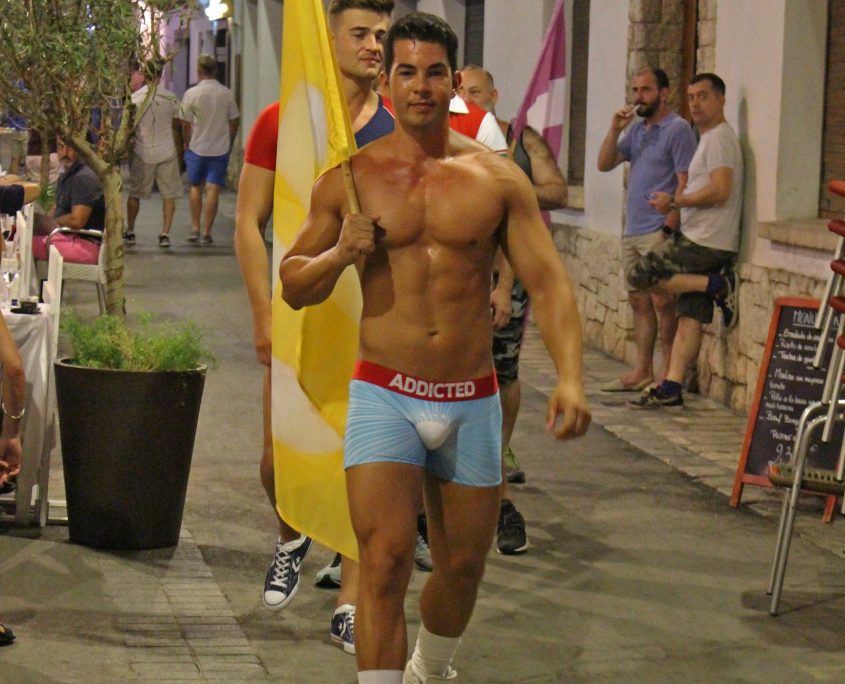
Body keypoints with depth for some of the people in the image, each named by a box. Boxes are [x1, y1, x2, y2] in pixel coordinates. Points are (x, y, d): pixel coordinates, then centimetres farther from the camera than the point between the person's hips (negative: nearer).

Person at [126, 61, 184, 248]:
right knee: (169, 194, 6)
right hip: (167, 152, 0)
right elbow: (177, 127, 8)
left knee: (135, 193, 13)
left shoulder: (136, 97, -7)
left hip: (142, 153, 0)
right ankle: (165, 234, -1)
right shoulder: (171, 98, -2)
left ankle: (130, 232, 21)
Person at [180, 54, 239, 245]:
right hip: (220, 148, 1)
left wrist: (186, 143, 13)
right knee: (213, 190, 0)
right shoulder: (226, 94, -2)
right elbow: (234, 121, 4)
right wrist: (229, 143, 18)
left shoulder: (191, 93, -8)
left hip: (196, 148, 0)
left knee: (196, 187, 15)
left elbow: (185, 123, -3)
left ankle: (195, 229, 13)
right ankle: (206, 233, -2)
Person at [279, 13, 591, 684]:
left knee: (463, 566, 15)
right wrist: (339, 254, -13)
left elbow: (548, 280, -3)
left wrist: (570, 377, -17)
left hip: (472, 401, 2)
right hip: (384, 395, -2)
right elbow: (292, 286, 9)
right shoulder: (349, 178, 2)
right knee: (384, 561, -15)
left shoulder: (498, 178, 2)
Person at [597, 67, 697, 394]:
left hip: (658, 232, -8)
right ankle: (642, 371, 16)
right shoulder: (636, 130, 17)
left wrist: (669, 227, -18)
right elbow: (604, 164, 13)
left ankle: (669, 375, -4)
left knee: (662, 302, -8)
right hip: (632, 231, 8)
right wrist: (614, 130, -1)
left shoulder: (677, 130, -8)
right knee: (639, 301, 10)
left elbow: (685, 183, -13)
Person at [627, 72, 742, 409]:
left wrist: (674, 201, -13)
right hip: (705, 244, 10)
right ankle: (671, 389, 3)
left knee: (639, 276, -8)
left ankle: (715, 286, -9)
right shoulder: (709, 138, 21)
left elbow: (721, 190, -21)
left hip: (703, 243, -10)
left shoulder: (719, 137, -10)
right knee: (690, 315, 5)